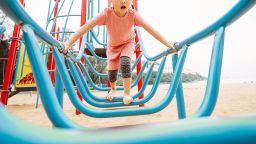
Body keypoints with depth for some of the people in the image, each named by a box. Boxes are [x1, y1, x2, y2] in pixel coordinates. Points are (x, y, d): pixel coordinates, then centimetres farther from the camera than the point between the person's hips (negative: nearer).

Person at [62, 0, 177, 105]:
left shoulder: (133, 14, -29)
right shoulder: (107, 13, -31)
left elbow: (150, 29, -29)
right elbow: (86, 26, -35)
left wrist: (169, 45, -30)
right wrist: (69, 42, -44)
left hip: (128, 42, 0)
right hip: (113, 45, 1)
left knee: (125, 63, -28)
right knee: (112, 72, -1)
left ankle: (127, 93, -9)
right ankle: (113, 89, 34)